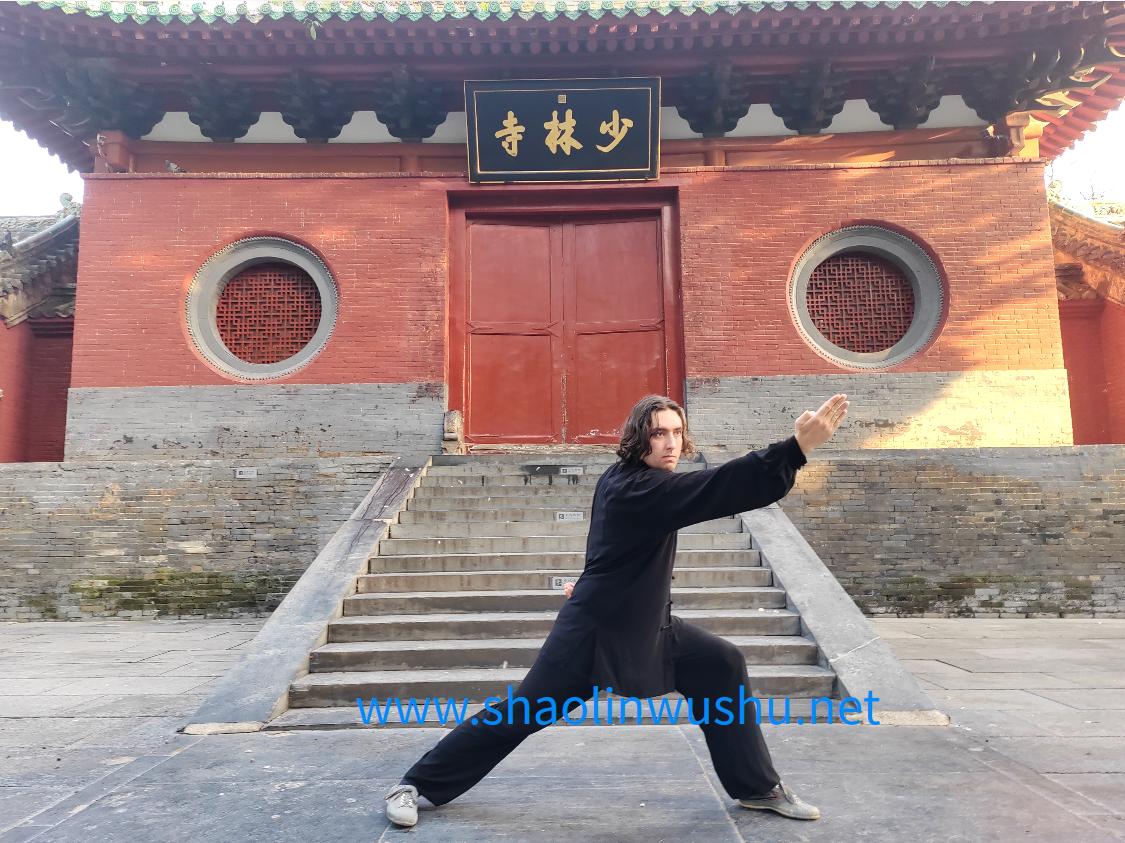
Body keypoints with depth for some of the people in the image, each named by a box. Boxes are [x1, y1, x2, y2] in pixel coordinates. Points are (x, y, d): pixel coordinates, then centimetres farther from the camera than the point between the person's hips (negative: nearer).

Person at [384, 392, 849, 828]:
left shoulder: (628, 480, 3)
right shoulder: (631, 488, -26)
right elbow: (718, 488, -37)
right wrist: (798, 446, -41)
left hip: (646, 624, 10)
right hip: (593, 629, -9)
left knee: (723, 667, 7)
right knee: (520, 713, -3)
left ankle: (757, 787, 21)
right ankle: (417, 784, 15)